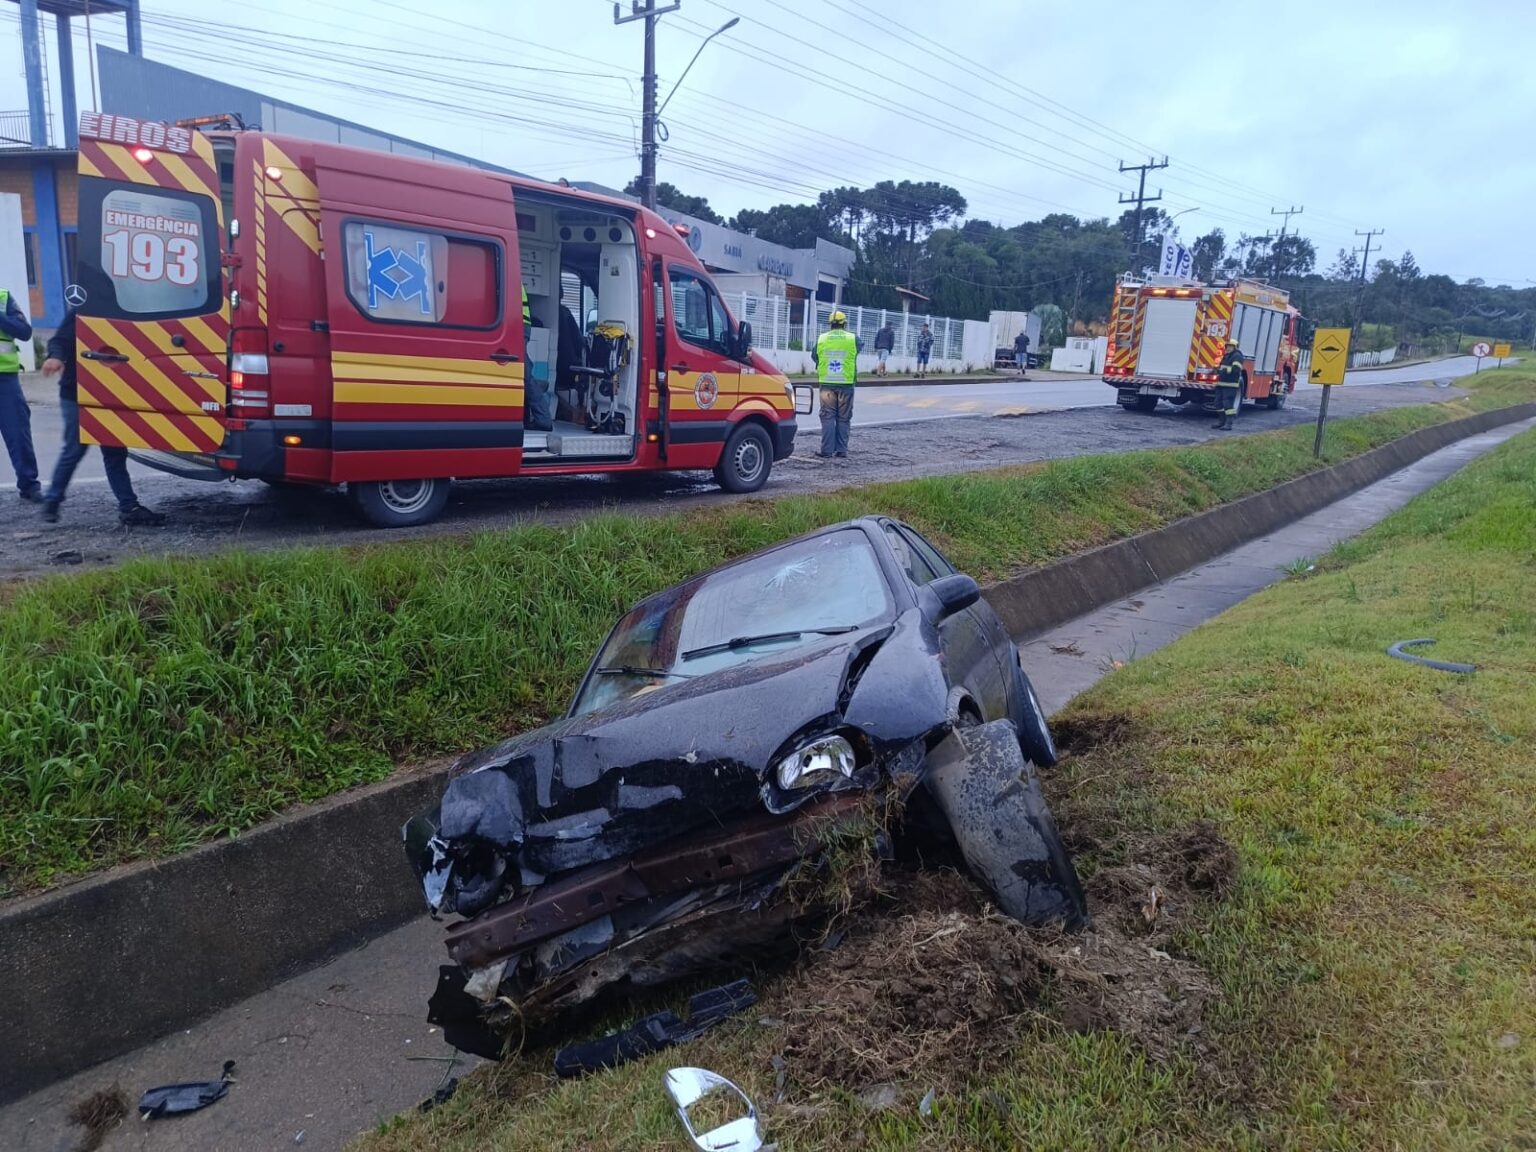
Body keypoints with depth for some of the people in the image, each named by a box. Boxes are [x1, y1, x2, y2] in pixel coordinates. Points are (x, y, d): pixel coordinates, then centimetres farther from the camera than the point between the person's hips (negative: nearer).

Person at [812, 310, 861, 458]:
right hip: (846, 384, 0)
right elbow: (859, 349, 18)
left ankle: (827, 449, 0)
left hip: (827, 383, 0)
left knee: (828, 417, 3)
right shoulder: (853, 339, -2)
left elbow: (814, 357, 11)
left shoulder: (821, 339, 0)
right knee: (843, 418, 7)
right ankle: (841, 449, 8)